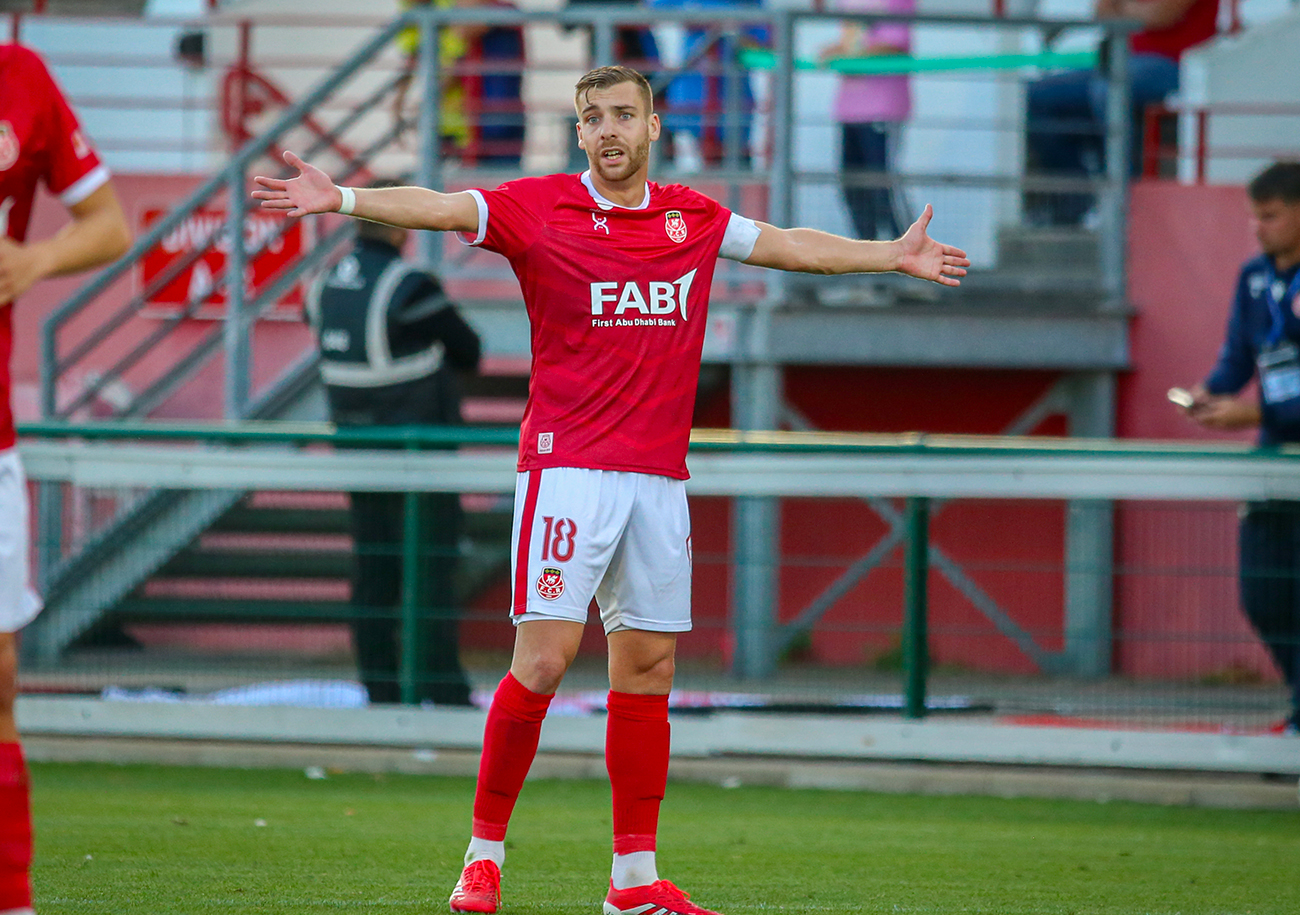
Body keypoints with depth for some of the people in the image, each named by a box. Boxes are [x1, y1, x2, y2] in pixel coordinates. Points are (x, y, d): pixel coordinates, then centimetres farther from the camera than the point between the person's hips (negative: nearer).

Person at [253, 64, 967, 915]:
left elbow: (790, 245, 28)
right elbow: (438, 207, -13)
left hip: (660, 478, 5)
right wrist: (342, 198, -29)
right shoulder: (538, 207, -1)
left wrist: (892, 256, 37)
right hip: (567, 467, -5)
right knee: (543, 658, -14)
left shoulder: (693, 218, 13)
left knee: (648, 668, 6)